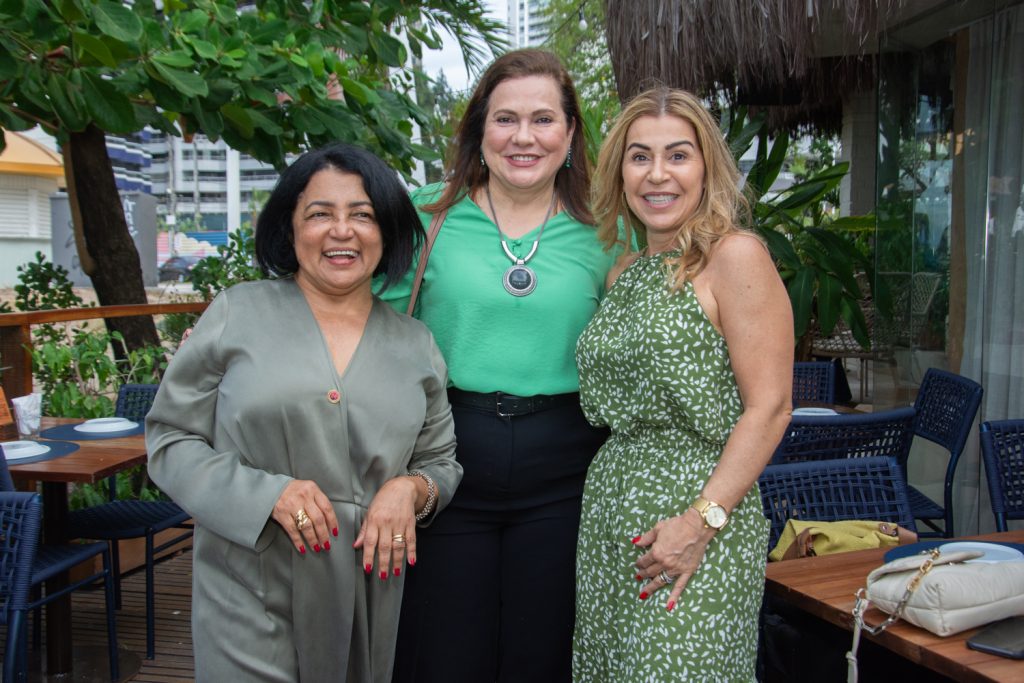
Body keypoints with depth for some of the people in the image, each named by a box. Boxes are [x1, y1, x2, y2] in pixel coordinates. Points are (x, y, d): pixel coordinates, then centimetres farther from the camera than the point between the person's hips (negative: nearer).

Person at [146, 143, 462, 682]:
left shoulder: (415, 345, 8)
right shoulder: (238, 314, 0)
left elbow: (440, 461, 14)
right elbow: (170, 439, 0)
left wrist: (411, 489, -9)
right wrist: (266, 494, -15)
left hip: (369, 596, 3)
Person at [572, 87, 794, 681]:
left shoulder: (735, 256, -9)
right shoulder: (629, 271, 13)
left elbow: (769, 408, -14)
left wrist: (701, 521, -18)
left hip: (699, 503, -7)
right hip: (612, 508, 7)